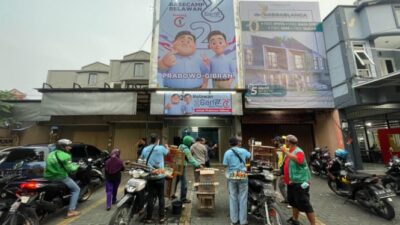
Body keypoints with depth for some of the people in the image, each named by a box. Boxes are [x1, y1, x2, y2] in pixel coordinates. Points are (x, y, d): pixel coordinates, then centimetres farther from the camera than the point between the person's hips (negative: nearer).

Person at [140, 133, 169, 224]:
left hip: (150, 177, 3)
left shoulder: (145, 149, 1)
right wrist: (166, 146, 34)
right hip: (160, 176, -2)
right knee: (161, 197, 11)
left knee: (150, 197, 12)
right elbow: (167, 151, 13)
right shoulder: (161, 148, -9)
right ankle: (161, 217, 20)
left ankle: (149, 218, 20)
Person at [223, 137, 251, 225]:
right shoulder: (243, 151, -2)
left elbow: (225, 165, -6)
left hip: (232, 177, 0)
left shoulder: (227, 153, -7)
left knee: (233, 198, 11)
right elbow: (250, 155, 19)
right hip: (242, 176, 0)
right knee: (242, 198, 8)